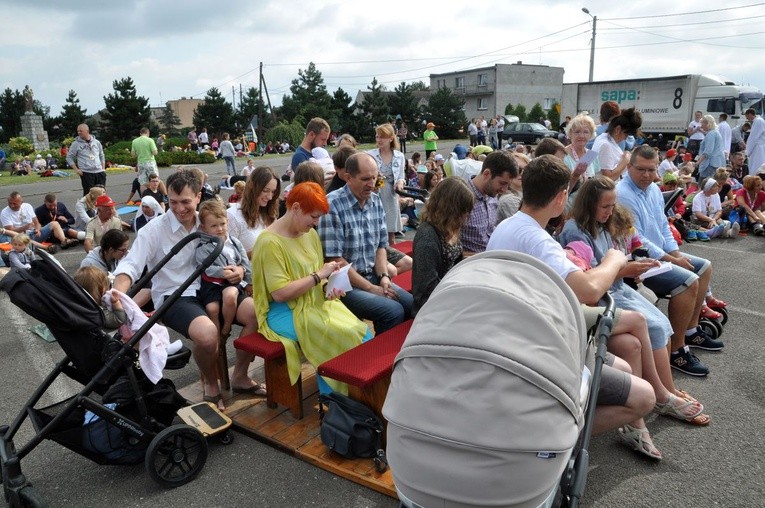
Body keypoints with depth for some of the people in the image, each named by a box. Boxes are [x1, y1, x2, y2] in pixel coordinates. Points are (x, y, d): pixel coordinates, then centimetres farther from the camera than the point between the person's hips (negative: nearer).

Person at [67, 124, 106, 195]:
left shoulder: (96, 142, 9)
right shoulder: (76, 144, 0)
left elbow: (102, 156, 18)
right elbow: (69, 158, 3)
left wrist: (103, 168, 8)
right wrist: (76, 169, -6)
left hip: (99, 172, 3)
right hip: (86, 173, -3)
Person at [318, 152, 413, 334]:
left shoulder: (376, 201, 6)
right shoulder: (332, 205, -16)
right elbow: (335, 260, -18)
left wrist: (383, 276, -5)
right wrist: (371, 288, -15)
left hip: (373, 276, 7)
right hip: (344, 284, -7)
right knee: (393, 311, -22)